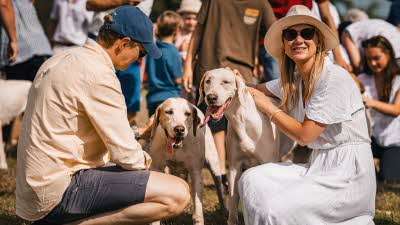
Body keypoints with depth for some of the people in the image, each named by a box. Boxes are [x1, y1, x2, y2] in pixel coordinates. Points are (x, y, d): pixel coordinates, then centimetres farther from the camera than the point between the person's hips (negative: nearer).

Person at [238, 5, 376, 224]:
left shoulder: (335, 78, -16)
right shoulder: (294, 80, 9)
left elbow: (304, 135, -15)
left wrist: (268, 107, -3)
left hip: (347, 174, -8)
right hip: (318, 166, 8)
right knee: (253, 180, -10)